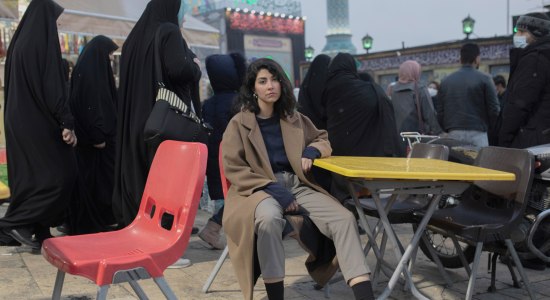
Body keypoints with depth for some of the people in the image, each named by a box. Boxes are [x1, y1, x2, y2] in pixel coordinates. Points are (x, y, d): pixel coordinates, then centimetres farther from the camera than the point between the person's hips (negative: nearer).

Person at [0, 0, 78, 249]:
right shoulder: (44, 41, -13)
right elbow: (53, 87, -19)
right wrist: (67, 124, -19)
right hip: (39, 121, -9)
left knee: (30, 175, 12)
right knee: (60, 172, -3)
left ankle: (35, 229, 17)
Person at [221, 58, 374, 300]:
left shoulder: (294, 119, 15)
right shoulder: (239, 123, 3)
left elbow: (323, 139, 27)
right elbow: (233, 169, -4)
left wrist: (312, 151, 1)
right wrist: (273, 188, -17)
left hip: (298, 186, 4)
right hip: (260, 189, -4)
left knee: (344, 219, -20)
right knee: (269, 218, -40)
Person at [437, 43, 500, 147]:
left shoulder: (446, 81, 10)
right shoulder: (484, 79, -1)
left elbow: (440, 111, 10)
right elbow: (494, 109, -1)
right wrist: (490, 129, 14)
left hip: (453, 134, 3)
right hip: (477, 133, -3)